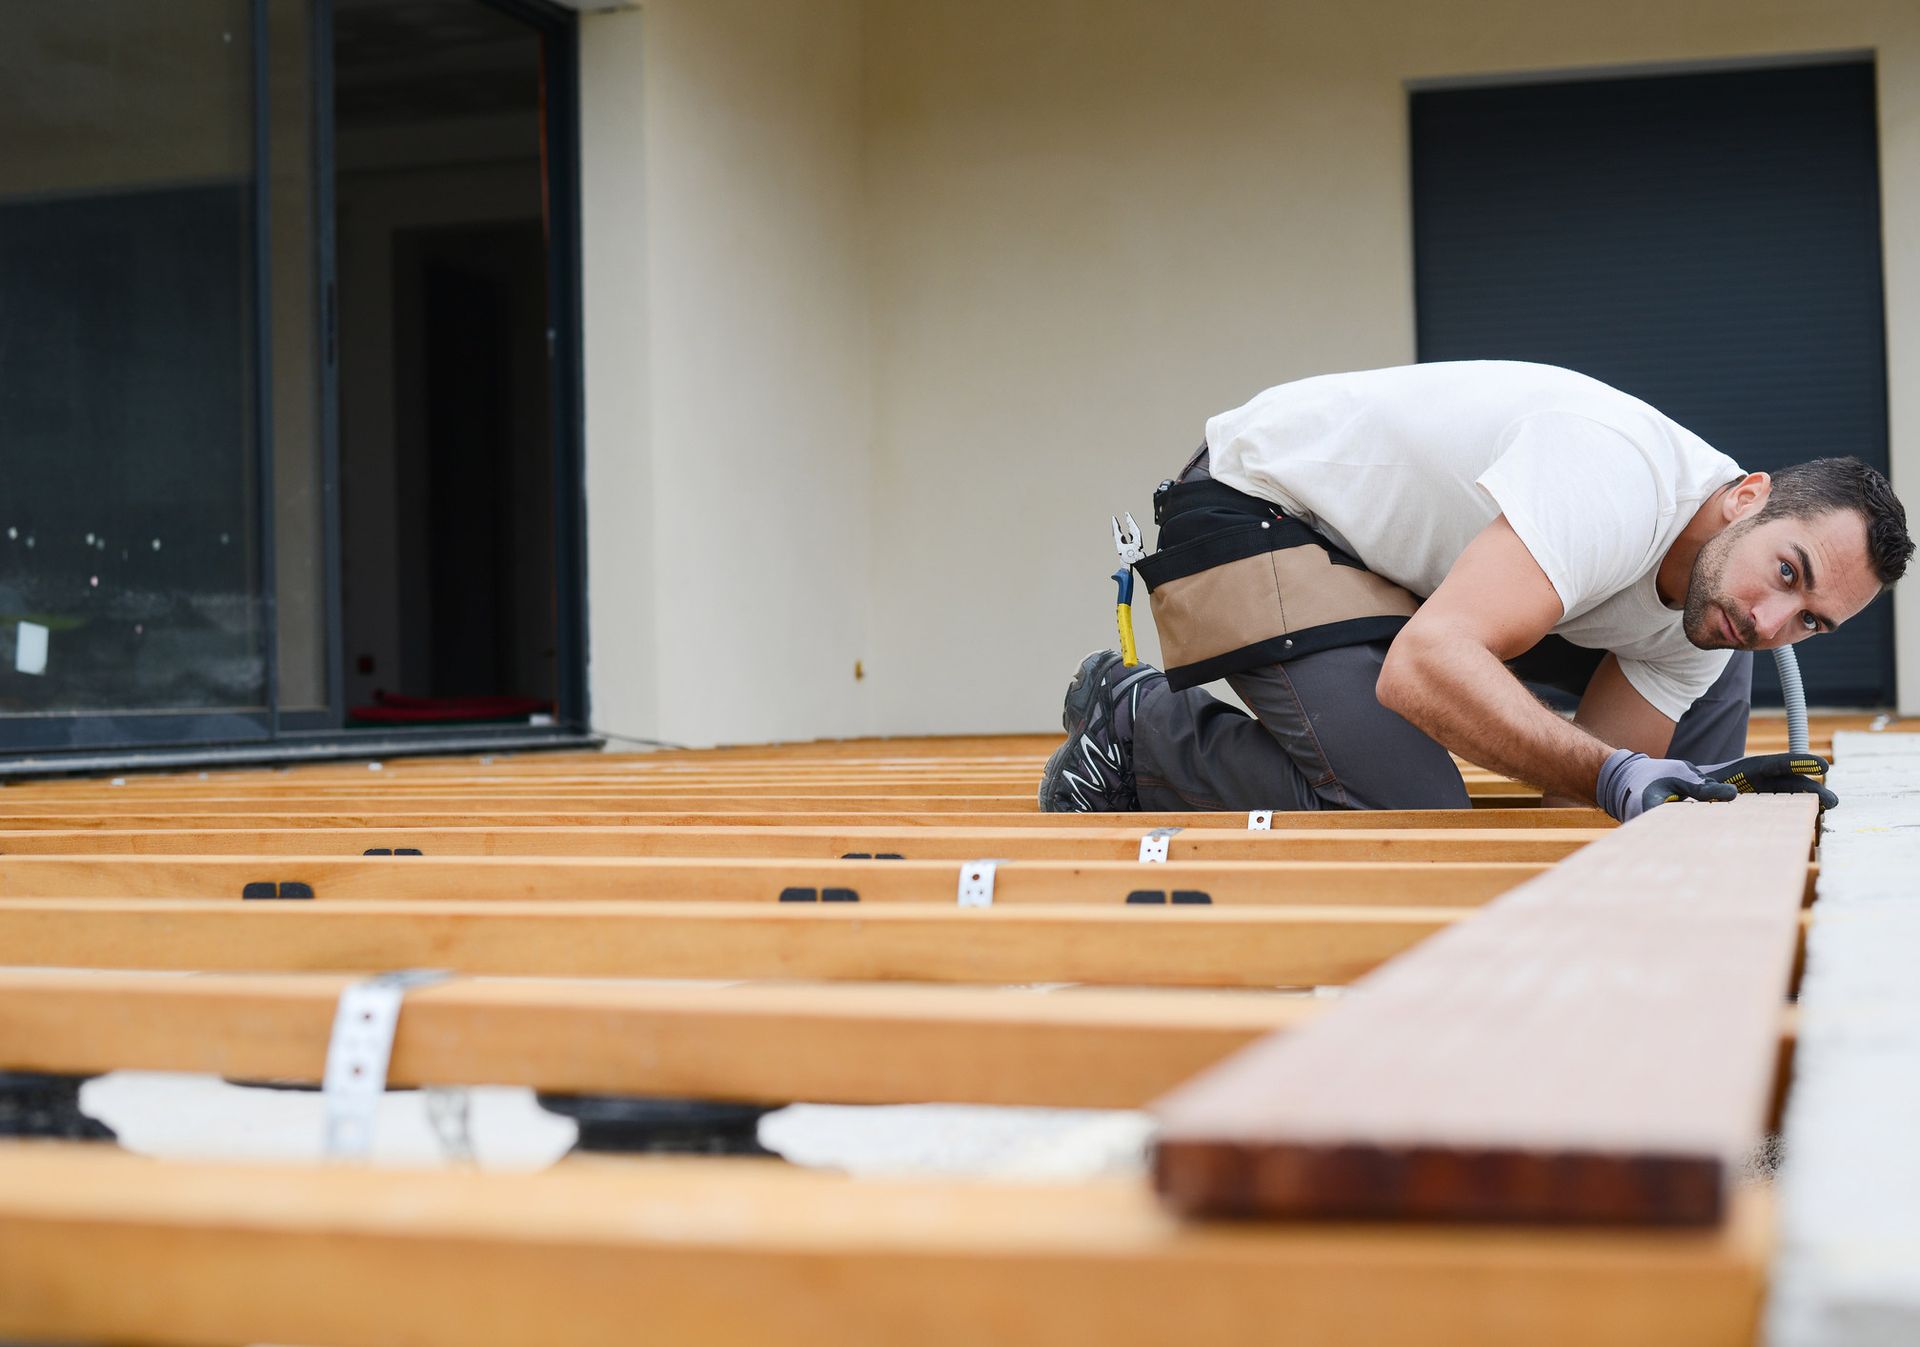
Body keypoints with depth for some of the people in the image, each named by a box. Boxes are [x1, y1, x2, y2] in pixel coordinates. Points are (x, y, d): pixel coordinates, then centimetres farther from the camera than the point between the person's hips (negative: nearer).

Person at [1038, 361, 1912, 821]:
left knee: (1712, 670, 3)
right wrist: (1611, 773, -49)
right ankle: (1141, 726, -6)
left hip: (1415, 550, 9)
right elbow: (1426, 666, -44)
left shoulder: (1703, 615, -5)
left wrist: (1725, 806, -23)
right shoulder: (1618, 476, -33)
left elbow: (1578, 799, -6)